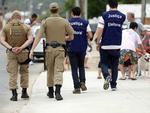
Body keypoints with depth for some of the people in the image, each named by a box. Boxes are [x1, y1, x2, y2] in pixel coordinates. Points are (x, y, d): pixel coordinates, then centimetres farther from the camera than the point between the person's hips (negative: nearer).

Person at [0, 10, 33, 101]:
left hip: (11, 53, 0)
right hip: (23, 52, 0)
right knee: (24, 72, 18)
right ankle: (24, 92, 18)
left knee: (13, 73, 2)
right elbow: (30, 39, -12)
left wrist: (11, 48, -17)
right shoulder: (26, 27, 3)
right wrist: (21, 48, -20)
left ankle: (14, 94, -7)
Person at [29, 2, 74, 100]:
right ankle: (57, 92, -24)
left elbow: (38, 36, -9)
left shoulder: (46, 21, -1)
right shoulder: (64, 22, -1)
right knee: (58, 71, -6)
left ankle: (51, 92, 28)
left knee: (50, 70, 16)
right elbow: (71, 37, 3)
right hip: (60, 49, -1)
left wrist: (32, 50, -11)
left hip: (49, 48, 1)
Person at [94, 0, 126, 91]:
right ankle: (113, 85, 11)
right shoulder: (122, 16, 1)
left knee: (104, 63, 9)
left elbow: (100, 31, -10)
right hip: (117, 45, 2)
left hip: (105, 45, -2)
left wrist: (98, 42, 0)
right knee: (114, 66, 12)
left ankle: (107, 76, -19)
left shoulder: (104, 16, -7)